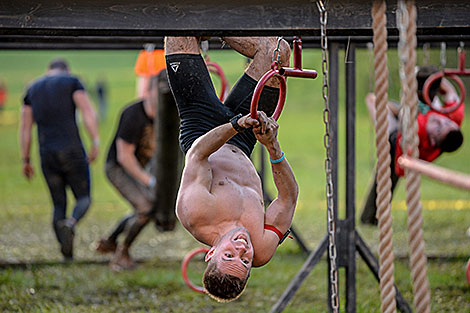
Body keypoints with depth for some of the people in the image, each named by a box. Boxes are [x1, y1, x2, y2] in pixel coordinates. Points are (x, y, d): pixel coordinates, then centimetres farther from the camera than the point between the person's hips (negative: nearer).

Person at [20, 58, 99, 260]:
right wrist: (95, 144, -14)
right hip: (72, 151, -3)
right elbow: (88, 112, -11)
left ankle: (66, 252, 1)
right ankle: (70, 224, -25)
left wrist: (26, 161, 16)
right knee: (83, 199, 8)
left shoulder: (33, 89, 16)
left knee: (59, 205, 14)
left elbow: (25, 128, 12)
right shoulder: (72, 82, 4)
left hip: (47, 156, 3)